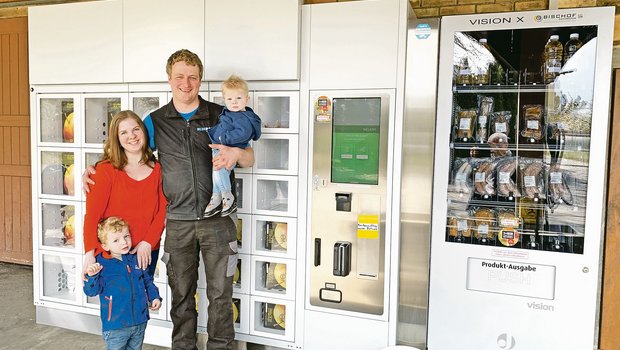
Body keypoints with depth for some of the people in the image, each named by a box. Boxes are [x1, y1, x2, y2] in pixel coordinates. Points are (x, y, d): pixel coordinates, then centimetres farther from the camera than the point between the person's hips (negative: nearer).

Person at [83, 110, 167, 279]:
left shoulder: (157, 169, 4)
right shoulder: (105, 170, -4)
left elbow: (163, 210, 1)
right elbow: (92, 213, -10)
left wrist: (148, 242, -10)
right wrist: (89, 253, -18)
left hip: (147, 252, 3)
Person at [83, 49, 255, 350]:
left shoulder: (220, 116, 1)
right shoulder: (156, 121, 5)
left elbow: (249, 159, 4)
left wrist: (236, 152, -20)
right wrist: (93, 171, -6)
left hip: (217, 220, -1)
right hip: (178, 221, 1)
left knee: (220, 293, 8)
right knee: (181, 294, 14)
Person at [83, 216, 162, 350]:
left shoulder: (136, 259, 3)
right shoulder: (101, 264, -10)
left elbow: (147, 281, 16)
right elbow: (91, 291, -12)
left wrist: (155, 297, 4)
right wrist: (91, 276, -30)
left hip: (140, 322, 4)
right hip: (115, 326, -4)